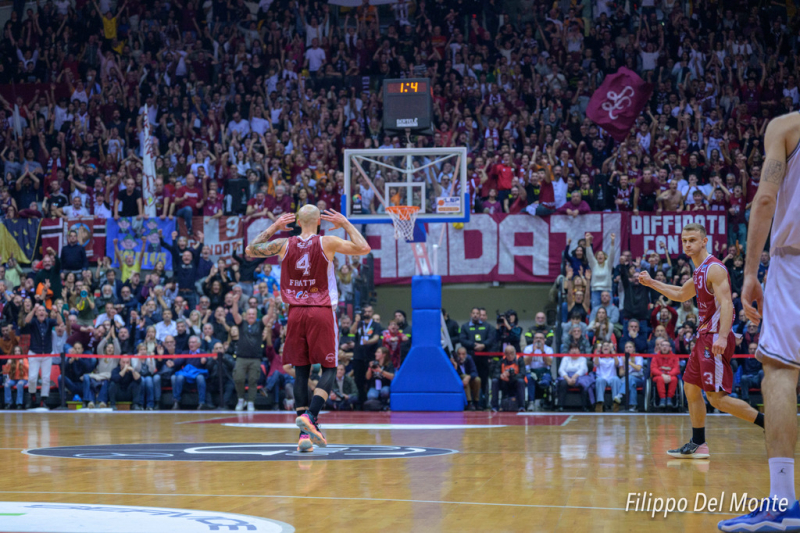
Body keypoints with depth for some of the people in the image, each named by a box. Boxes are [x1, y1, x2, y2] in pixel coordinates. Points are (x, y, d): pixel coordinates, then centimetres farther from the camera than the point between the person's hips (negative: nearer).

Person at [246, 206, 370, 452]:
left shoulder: (284, 244, 2)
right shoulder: (327, 242, -7)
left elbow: (250, 250, 16)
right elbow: (364, 249, -3)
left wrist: (274, 227, 23)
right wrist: (346, 224, 8)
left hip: (295, 313, 3)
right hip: (322, 312, -3)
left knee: (301, 371, 7)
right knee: (329, 368, 4)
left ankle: (306, 432, 2)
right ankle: (310, 416, -19)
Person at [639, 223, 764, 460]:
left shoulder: (714, 268, -14)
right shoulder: (699, 271, 16)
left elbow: (726, 303, -25)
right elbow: (681, 295, 34)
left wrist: (722, 337, -35)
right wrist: (652, 283, 30)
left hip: (716, 337, -10)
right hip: (705, 336, 10)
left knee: (717, 397, -12)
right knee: (691, 388, 12)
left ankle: (769, 423, -8)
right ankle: (698, 445, 18)